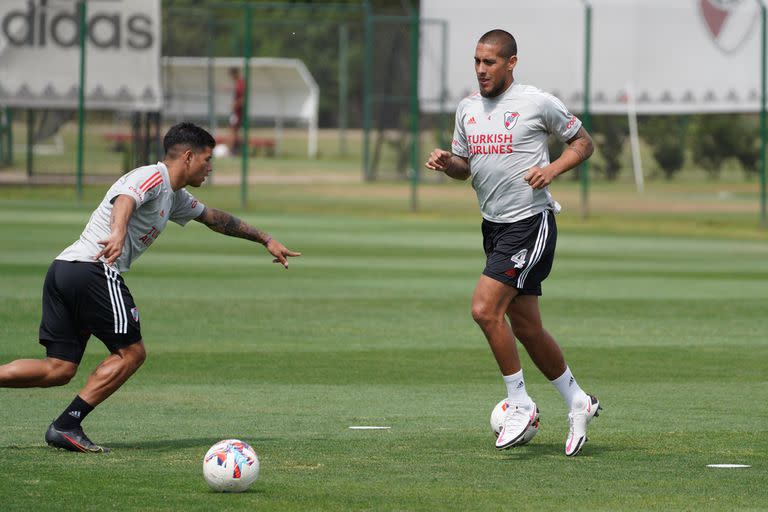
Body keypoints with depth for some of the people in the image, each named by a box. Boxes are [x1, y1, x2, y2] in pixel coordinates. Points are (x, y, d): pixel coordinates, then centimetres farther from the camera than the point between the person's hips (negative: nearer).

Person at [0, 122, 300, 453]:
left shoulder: (175, 197, 27)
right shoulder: (153, 177, -4)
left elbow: (214, 218, 42)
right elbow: (125, 199, -26)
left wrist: (265, 240, 48)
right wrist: (118, 233, -47)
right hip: (93, 268, -9)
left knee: (59, 369, 3)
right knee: (131, 351, -2)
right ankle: (67, 426, -6)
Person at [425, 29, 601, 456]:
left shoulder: (538, 103, -8)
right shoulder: (468, 108, 10)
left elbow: (583, 142, 2)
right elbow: (465, 165, 21)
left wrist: (552, 169, -15)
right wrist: (446, 163, -2)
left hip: (531, 223, -7)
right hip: (495, 226, 7)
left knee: (485, 308, -19)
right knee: (526, 327, 10)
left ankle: (520, 405, -8)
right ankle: (578, 402, 26)